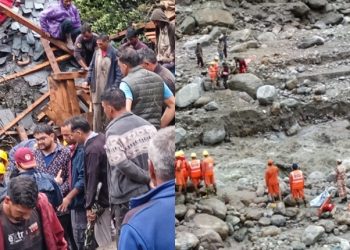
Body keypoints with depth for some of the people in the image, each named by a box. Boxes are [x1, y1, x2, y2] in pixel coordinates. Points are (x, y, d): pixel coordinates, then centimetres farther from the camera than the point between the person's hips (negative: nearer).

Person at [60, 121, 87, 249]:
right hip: (76, 201, 10)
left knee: (82, 239, -3)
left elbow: (83, 179, -23)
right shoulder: (74, 150, 12)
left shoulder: (82, 151, -18)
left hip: (81, 202, -10)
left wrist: (69, 197, -17)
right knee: (78, 238, 16)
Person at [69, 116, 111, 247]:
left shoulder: (92, 149, -24)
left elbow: (92, 179, -22)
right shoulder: (102, 137, 5)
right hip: (113, 195, 9)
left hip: (105, 200, -9)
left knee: (104, 239, -1)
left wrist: (89, 206, -15)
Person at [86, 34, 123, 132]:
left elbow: (118, 71, -9)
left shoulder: (114, 54, -9)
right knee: (97, 113, 7)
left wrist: (115, 86, -15)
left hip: (109, 88, -4)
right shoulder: (96, 52, 5)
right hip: (97, 88, 4)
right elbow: (91, 68, 15)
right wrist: (88, 80, 3)